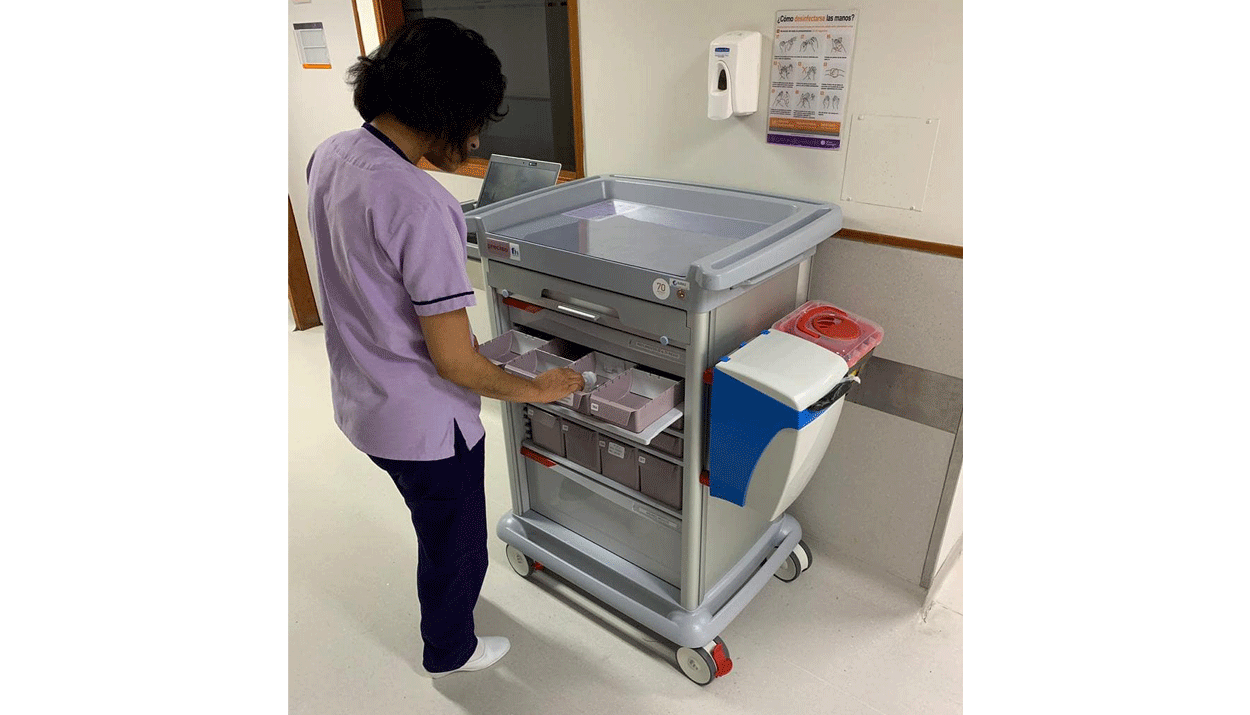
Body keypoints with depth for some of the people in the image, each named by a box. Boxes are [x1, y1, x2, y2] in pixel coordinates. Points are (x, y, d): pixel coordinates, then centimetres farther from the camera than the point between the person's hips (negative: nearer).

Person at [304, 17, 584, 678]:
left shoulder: (329, 156, -2)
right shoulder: (419, 206, -30)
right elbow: (454, 363, -27)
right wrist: (537, 389, -11)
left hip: (360, 399, 9)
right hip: (422, 423, -8)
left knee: (437, 528, 34)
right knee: (455, 546, 20)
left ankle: (444, 596, 62)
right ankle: (449, 652, 47)